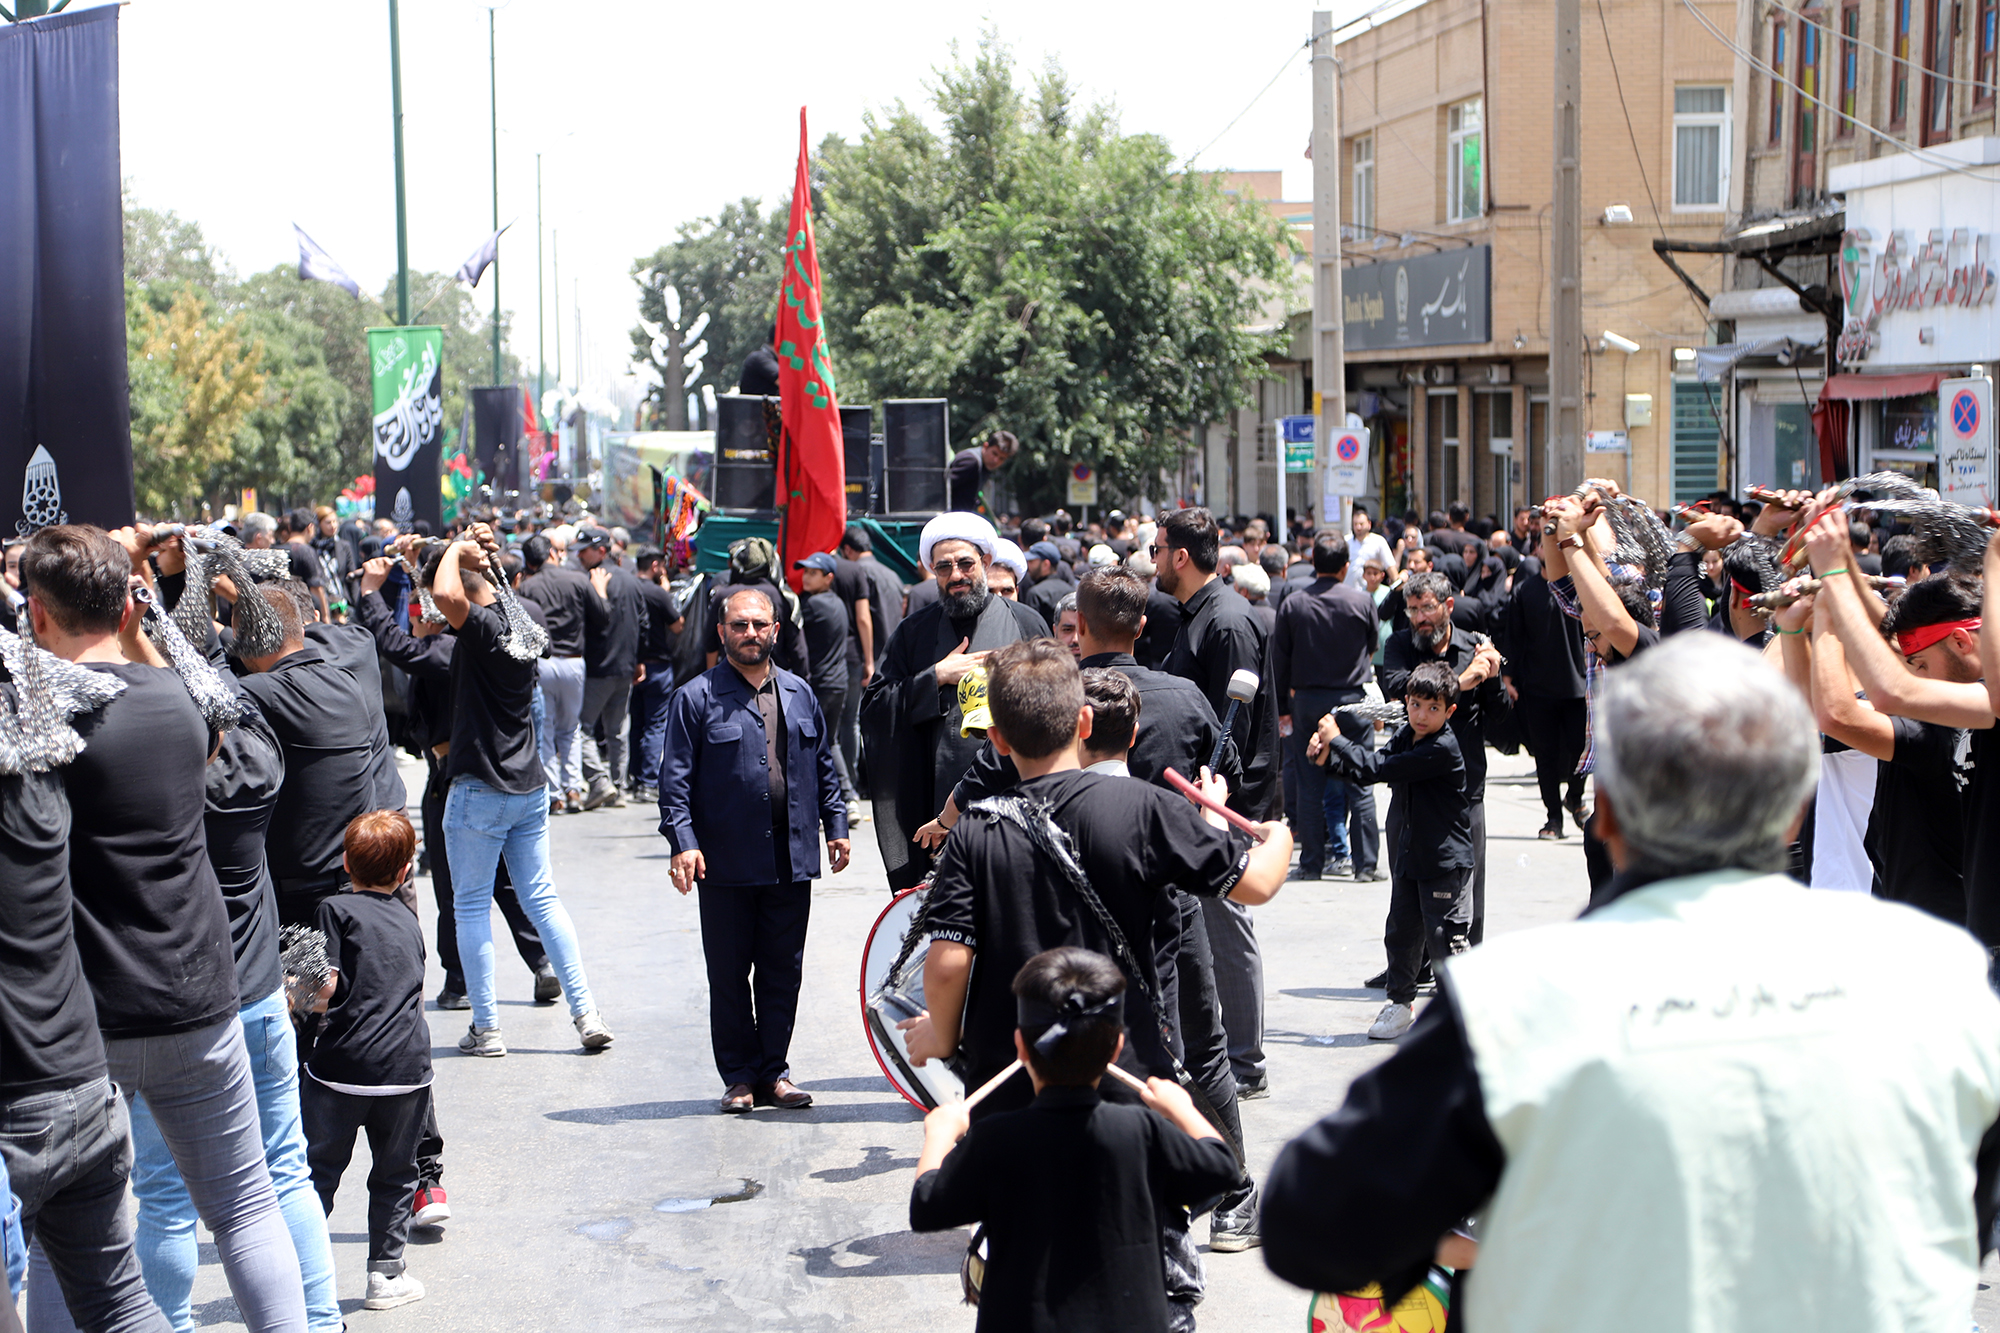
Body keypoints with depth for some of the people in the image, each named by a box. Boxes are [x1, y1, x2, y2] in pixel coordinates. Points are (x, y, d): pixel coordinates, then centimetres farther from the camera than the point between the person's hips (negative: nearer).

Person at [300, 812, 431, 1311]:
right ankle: (386, 1273, 17)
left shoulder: (337, 909, -2)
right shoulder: (409, 920, 13)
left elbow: (325, 989, -10)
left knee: (319, 1168, 8)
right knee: (394, 1173, 14)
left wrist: (299, 1002, 8)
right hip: (407, 1065, 3)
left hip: (342, 1064, -3)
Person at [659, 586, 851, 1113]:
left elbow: (824, 766, 19)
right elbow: (676, 777, -5)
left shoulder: (799, 694, 11)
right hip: (726, 864, -3)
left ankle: (774, 1072, 19)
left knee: (783, 972, 8)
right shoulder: (698, 697, -2)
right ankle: (739, 1076, 15)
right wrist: (682, 841, -13)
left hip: (792, 860, 3)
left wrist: (836, 825, 13)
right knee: (728, 976, 4)